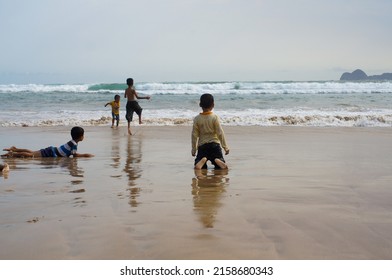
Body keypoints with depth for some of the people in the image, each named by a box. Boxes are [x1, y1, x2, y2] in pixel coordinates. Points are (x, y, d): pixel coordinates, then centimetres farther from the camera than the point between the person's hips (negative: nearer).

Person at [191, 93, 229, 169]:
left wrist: (194, 149, 9)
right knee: (223, 166, 7)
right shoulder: (215, 117, -5)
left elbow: (194, 135, 0)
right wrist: (225, 146, 1)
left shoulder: (197, 119, -1)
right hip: (214, 144, -1)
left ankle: (202, 161, -23)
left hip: (202, 146, 1)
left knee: (197, 166, 9)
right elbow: (220, 133, -7)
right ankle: (217, 161, -26)